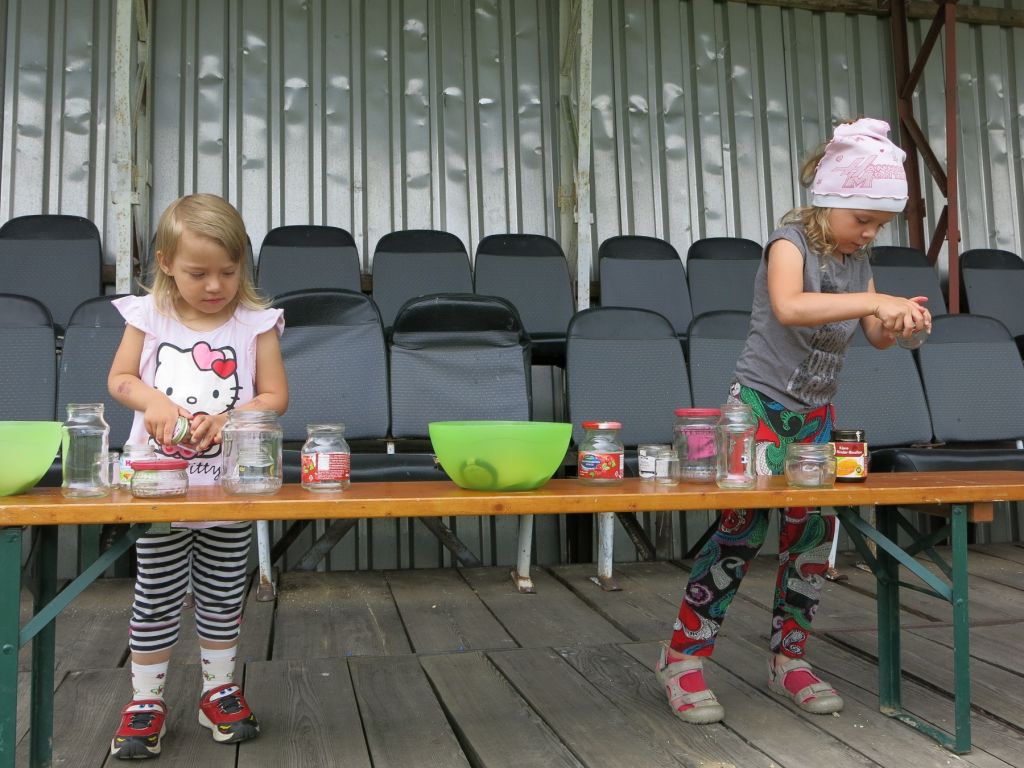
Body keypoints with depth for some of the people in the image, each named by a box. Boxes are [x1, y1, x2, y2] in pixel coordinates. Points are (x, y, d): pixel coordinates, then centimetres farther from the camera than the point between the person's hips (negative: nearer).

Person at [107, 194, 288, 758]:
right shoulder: (148, 316, 0)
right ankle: (145, 702, 24)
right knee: (156, 599, 8)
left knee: (222, 596, 13)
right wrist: (154, 402, -15)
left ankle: (219, 691, 31)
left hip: (231, 486, 0)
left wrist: (228, 420, -21)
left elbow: (275, 396, -4)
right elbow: (119, 379, 6)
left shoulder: (256, 322, -4)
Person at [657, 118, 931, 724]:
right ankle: (684, 657, 2)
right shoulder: (791, 242, -14)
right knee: (743, 528, -11)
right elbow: (787, 307, -35)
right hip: (762, 403, -7)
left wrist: (899, 322, -11)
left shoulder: (859, 258, 7)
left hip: (818, 412, 7)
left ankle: (789, 657, 21)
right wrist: (875, 301, -39)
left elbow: (877, 335, 11)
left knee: (814, 532, 5)